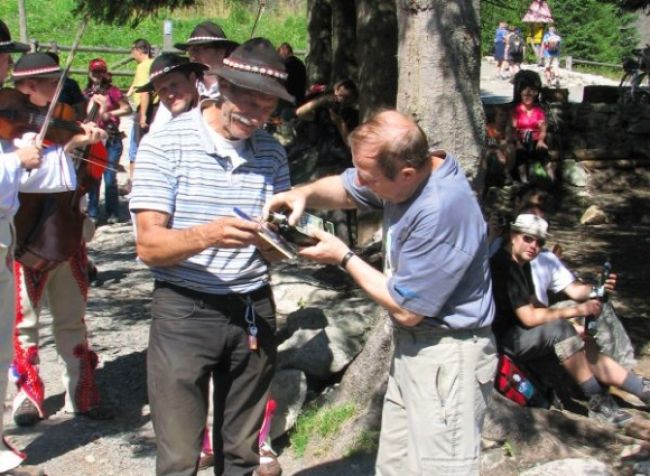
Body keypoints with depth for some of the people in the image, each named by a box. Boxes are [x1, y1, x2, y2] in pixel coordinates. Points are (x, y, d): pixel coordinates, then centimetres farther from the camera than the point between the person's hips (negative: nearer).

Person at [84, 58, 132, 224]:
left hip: (111, 140, -3)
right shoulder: (87, 93, 11)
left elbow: (127, 108, -1)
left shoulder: (112, 91, 0)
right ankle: (92, 213, 11)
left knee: (109, 178, -5)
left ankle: (112, 213, 9)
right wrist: (92, 102, -4)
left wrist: (110, 113, -11)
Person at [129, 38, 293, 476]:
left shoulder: (272, 153, 6)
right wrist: (205, 235, -32)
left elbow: (276, 250, 8)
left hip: (253, 309, 4)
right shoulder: (166, 144, -7)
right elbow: (150, 246, -13)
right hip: (185, 309, -4)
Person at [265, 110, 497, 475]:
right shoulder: (407, 170, -5)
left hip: (447, 358, -10)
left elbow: (406, 309, -23)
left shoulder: (441, 211, -31)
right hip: (414, 345, 10)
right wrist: (304, 194, -7)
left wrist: (344, 257, -12)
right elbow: (344, 189, 15)